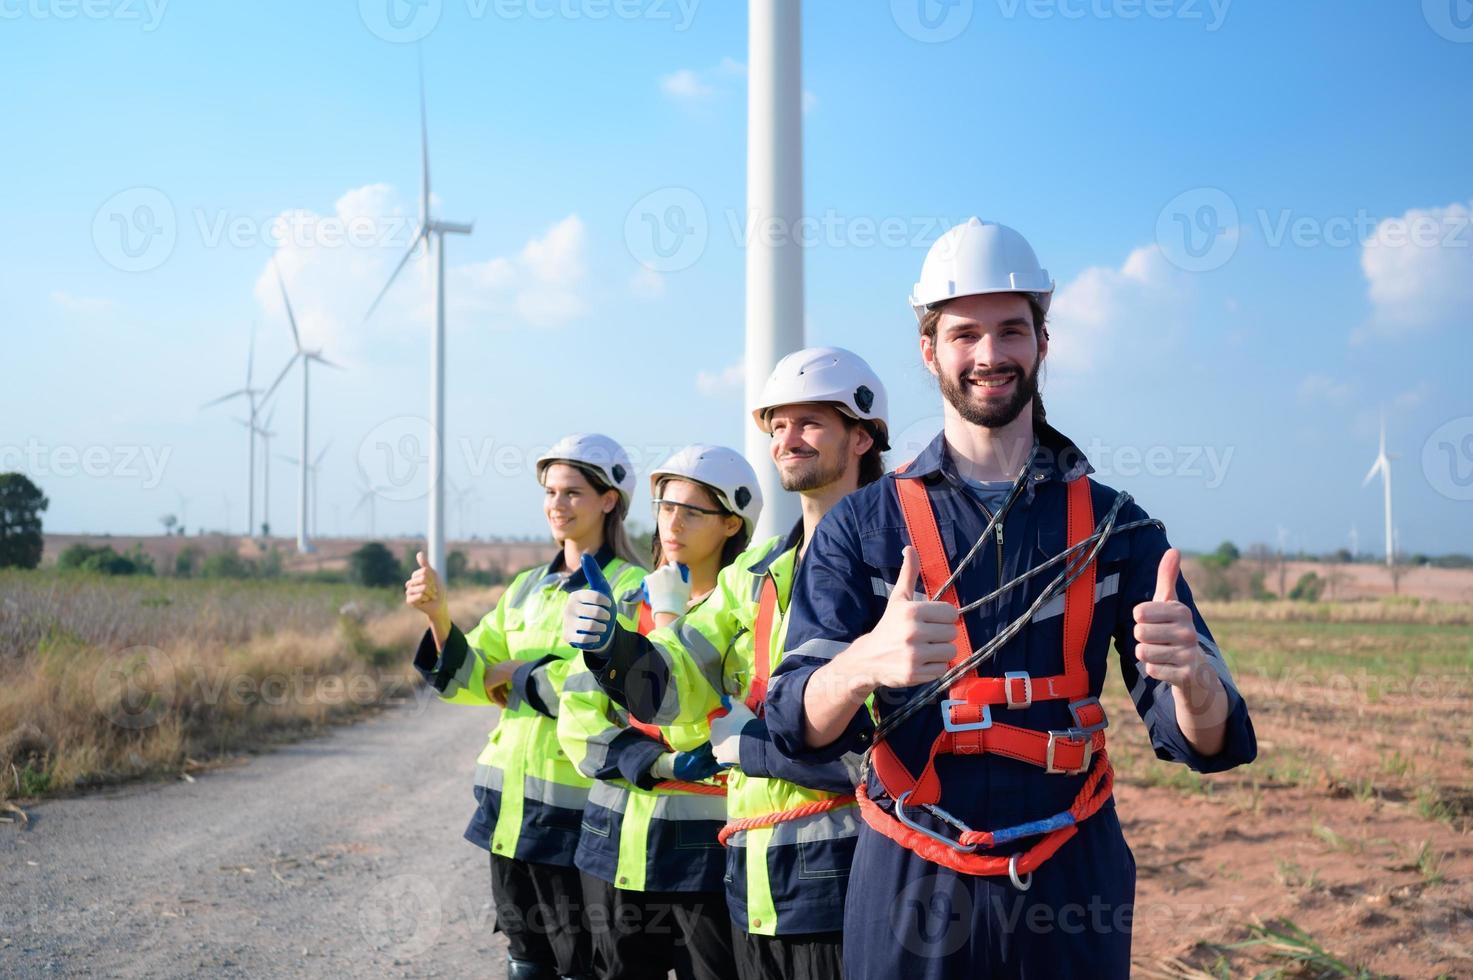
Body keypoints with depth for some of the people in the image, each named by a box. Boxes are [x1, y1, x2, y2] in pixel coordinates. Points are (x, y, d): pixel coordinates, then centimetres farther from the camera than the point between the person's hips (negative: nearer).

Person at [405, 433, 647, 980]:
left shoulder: (631, 590, -9)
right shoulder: (527, 588, 12)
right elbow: (471, 680, 7)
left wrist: (518, 674, -9)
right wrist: (438, 614, -10)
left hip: (575, 805, -6)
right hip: (509, 800, 7)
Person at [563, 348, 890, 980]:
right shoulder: (753, 574, 15)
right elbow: (674, 680, 4)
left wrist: (737, 734, -11)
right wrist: (613, 647, -18)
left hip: (842, 868, -7)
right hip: (754, 876, 7)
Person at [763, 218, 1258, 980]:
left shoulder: (1114, 524, 1)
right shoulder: (859, 525, -1)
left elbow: (1202, 740, -3)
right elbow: (800, 726, -10)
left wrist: (1190, 672, -28)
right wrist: (864, 662, -33)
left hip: (1071, 887, 1)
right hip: (909, 886, -1)